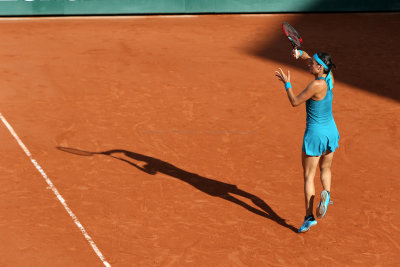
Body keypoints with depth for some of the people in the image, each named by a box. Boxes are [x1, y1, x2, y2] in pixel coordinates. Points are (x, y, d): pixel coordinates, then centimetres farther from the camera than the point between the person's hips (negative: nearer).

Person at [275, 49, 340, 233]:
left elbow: (295, 102, -14)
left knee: (308, 176, 4)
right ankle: (326, 193, -1)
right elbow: (308, 59, 11)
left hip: (315, 134, -7)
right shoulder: (329, 77, -3)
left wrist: (287, 83, -5)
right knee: (325, 169, 26)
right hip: (331, 131, 8)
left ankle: (309, 217, 4)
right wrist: (300, 54, -8)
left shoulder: (317, 85, -24)